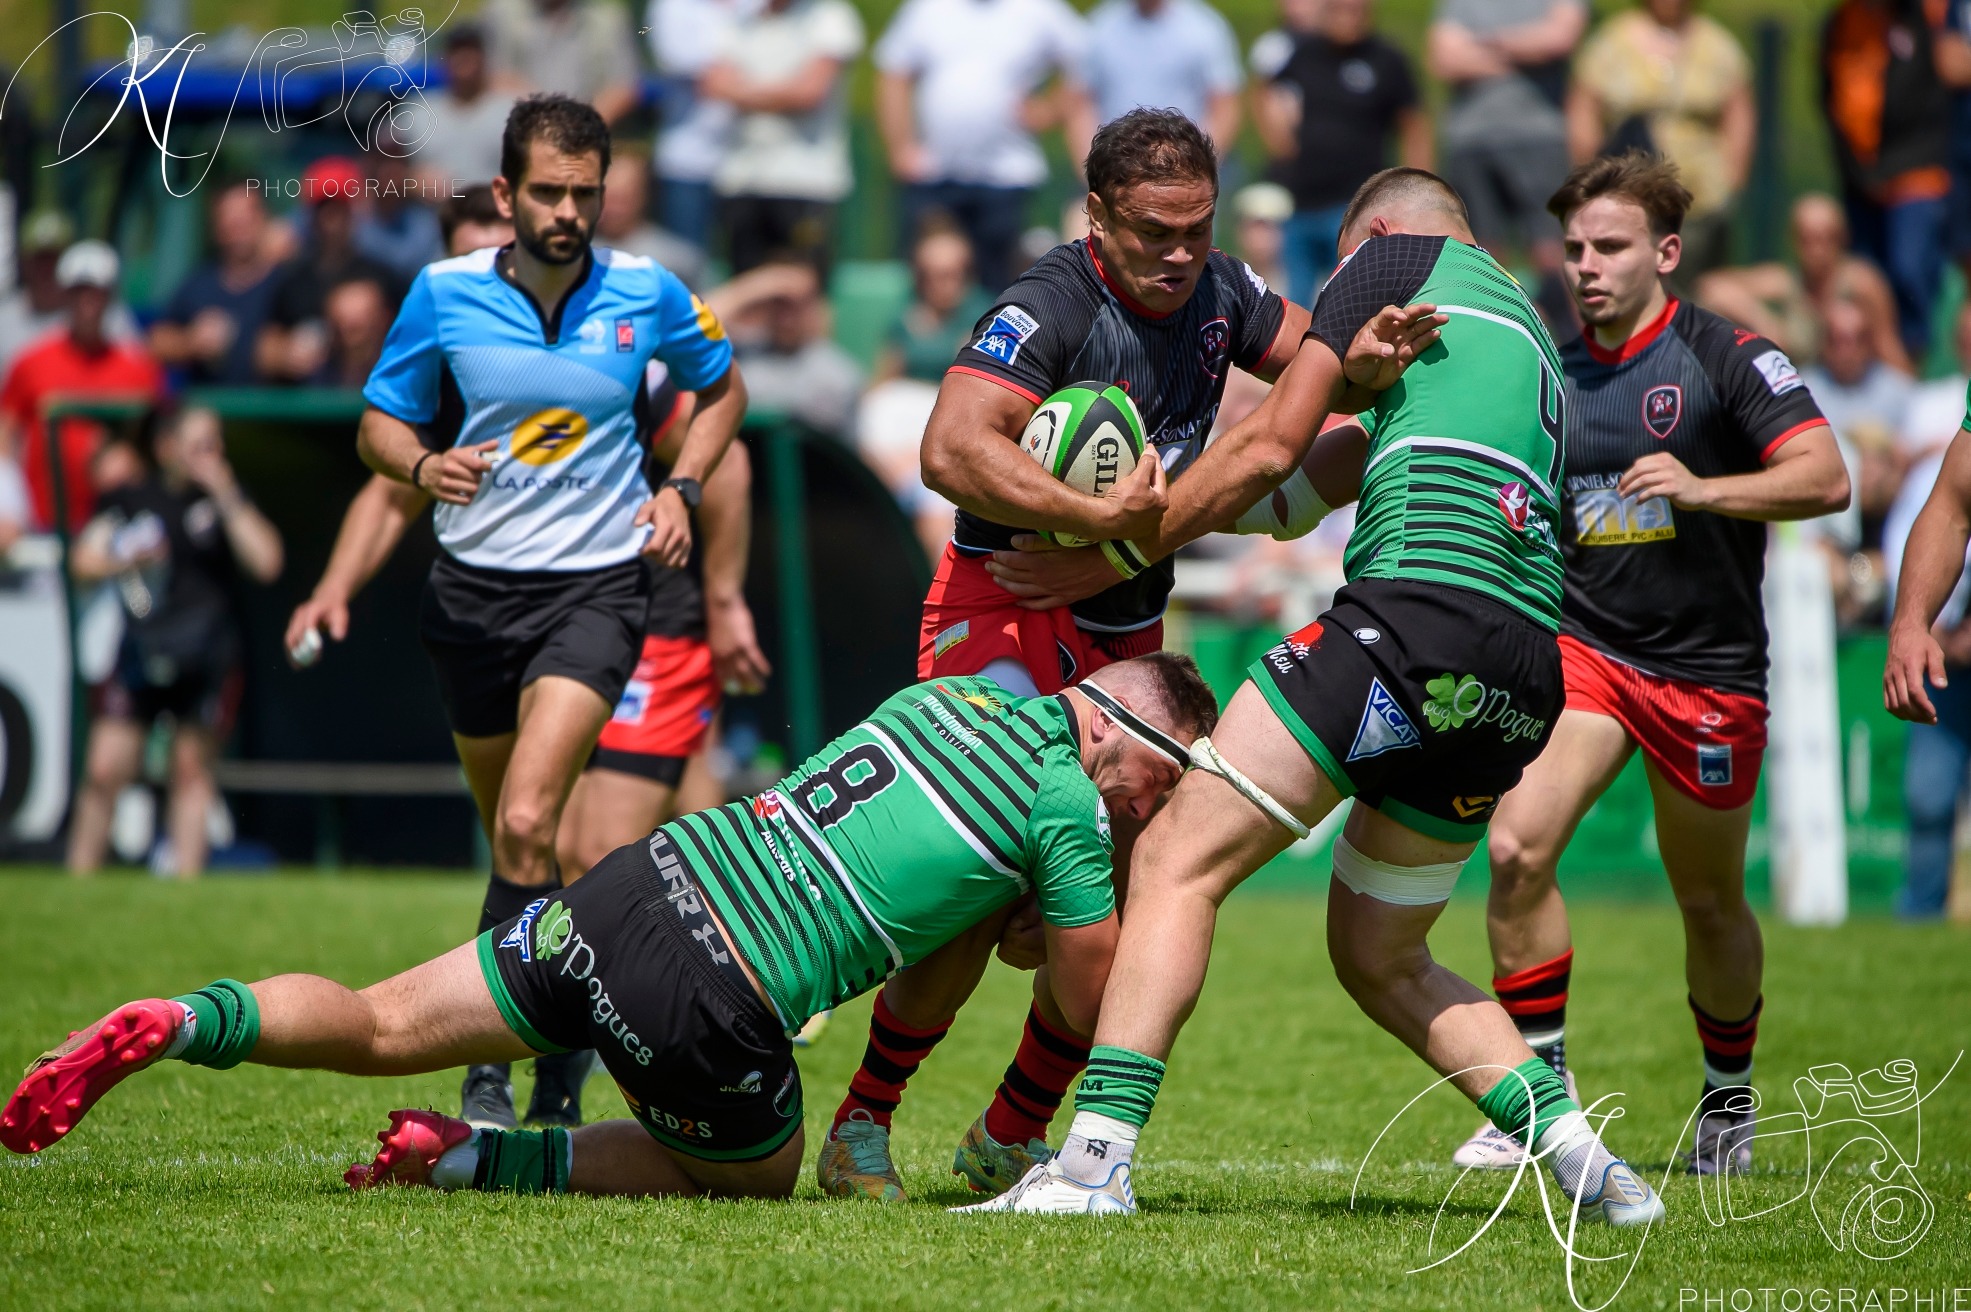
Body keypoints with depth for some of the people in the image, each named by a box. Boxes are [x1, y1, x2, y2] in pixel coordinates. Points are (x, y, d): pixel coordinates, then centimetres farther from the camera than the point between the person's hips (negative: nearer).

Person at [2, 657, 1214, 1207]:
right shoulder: (1067, 803, -4)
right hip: (713, 1004, -6)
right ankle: (471, 1158, 3)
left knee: (380, 1026, 15)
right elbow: (1093, 1006, 6)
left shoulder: (959, 691, 18)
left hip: (635, 887, 6)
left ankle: (173, 1025, -9)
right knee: (756, 1173, 21)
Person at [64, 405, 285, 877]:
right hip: (140, 655, 1)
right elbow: (84, 563, 8)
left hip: (207, 658, -1)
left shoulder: (225, 497, 3)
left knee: (191, 769, 2)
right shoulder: (130, 498, 5)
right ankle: (79, 878, 7)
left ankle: (185, 878, 7)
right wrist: (124, 560, -12)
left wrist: (227, 498, -13)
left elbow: (266, 563, -9)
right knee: (105, 771, -3)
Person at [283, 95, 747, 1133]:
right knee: (508, 833, 10)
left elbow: (722, 388, 15)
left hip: (596, 583, -2)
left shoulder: (648, 296, -4)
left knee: (527, 823, -19)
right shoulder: (443, 295, -4)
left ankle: (490, 1057, -13)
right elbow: (381, 426, 7)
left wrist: (680, 489, 0)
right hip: (472, 586, 2)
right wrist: (422, 466, -15)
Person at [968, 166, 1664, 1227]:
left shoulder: (1395, 255, 12)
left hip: (1416, 610, -8)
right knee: (1380, 961, 20)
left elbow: (1271, 446, 7)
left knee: (1178, 860, -8)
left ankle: (1096, 1157, -21)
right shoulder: (1526, 326, 32)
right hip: (1524, 685, 8)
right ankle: (1582, 1159, 9)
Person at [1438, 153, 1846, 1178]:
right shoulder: (1549, 378, 7)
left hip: (1707, 671, -3)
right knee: (1517, 847, -19)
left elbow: (1824, 478, -19)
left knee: (1710, 902, 10)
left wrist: (1704, 488, -32)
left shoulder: (1730, 358, -8)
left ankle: (1727, 1101, 35)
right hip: (1581, 647, 3)